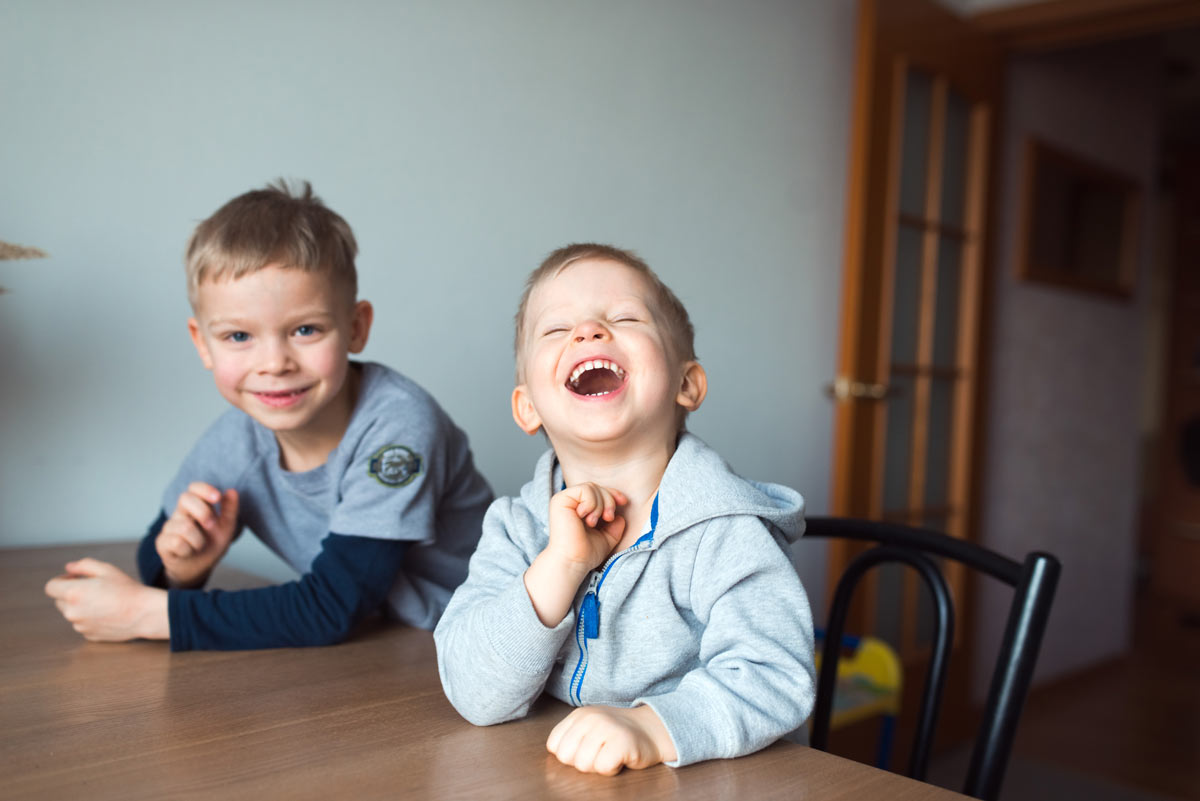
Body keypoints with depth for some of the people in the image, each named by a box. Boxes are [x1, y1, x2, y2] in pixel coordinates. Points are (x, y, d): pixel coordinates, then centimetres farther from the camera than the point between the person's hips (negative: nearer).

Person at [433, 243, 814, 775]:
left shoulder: (723, 531, -11)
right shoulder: (516, 529, -1)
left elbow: (774, 680, -18)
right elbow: (477, 699, -9)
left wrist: (651, 727, -33)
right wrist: (560, 566, -20)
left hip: (701, 783, -2)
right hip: (552, 780, 2)